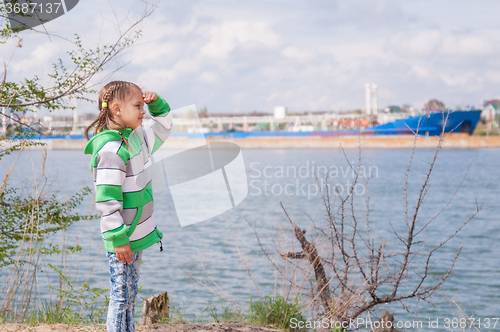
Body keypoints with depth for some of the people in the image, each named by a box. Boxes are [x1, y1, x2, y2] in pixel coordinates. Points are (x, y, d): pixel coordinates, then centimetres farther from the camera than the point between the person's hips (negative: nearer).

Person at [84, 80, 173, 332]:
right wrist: (118, 239, -23)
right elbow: (106, 199, -24)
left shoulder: (136, 139, 8)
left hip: (136, 235, 9)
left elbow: (163, 128, 28)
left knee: (129, 295, 17)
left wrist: (156, 103, 9)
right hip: (122, 240, -9)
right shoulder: (110, 149, -21)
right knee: (121, 296, -1)